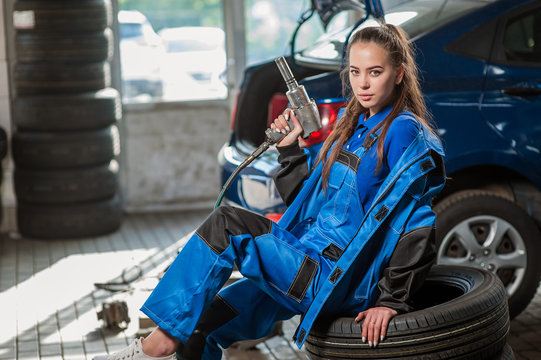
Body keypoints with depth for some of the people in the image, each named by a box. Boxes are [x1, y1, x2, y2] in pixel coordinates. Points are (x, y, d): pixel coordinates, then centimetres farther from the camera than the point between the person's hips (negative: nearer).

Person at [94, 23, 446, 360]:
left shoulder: (404, 133, -14)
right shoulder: (352, 125, 13)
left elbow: (418, 228, -18)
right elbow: (306, 198, 17)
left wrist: (393, 301, -19)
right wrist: (290, 147, 5)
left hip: (337, 279, -9)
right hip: (317, 257, 9)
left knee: (222, 230, -13)